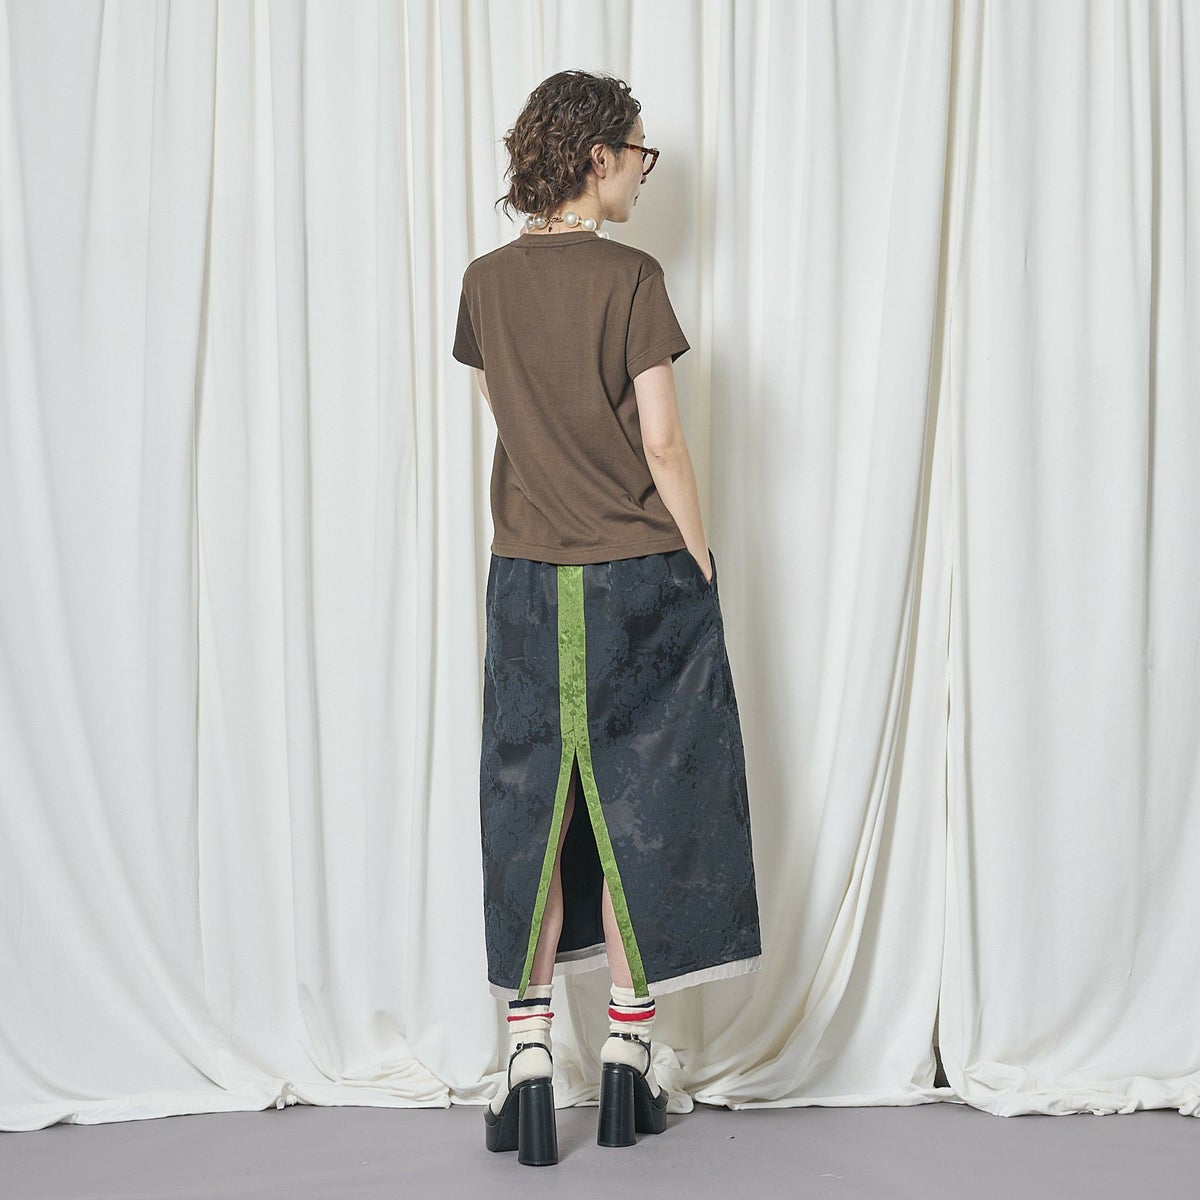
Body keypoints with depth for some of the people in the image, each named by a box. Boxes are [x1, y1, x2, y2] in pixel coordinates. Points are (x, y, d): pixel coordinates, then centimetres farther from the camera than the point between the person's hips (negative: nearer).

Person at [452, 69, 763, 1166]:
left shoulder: (486, 282, 4)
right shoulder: (631, 276, -10)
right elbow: (662, 442, -11)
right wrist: (700, 564, -2)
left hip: (527, 581, 4)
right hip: (642, 579, -3)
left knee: (529, 815, 8)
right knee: (636, 809, 7)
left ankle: (529, 1070, 9)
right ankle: (628, 1063, 15)